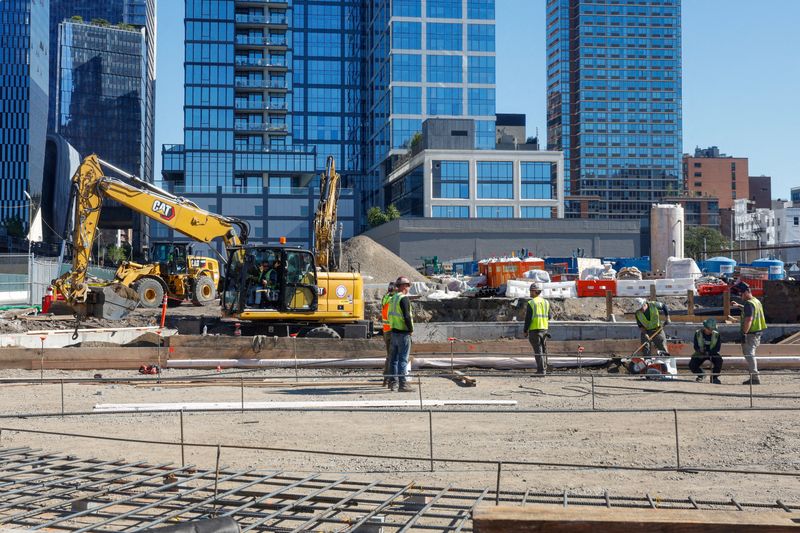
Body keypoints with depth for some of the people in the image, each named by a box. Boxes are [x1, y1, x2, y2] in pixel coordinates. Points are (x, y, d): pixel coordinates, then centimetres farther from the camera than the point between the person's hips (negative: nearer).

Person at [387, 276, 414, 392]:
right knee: (403, 359, -7)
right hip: (403, 333, -9)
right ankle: (402, 384, -7)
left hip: (394, 332, 9)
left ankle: (392, 382, 19)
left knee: (394, 358, 14)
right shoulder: (403, 298, -15)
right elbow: (407, 316, -22)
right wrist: (411, 329, -10)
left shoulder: (393, 298, 13)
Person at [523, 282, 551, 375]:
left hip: (534, 329, -6)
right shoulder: (546, 302, 9)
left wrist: (525, 330, -5)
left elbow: (528, 318, -11)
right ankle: (544, 369, 19)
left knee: (538, 350, -4)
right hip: (544, 329, 6)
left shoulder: (531, 303, -9)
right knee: (543, 350, 15)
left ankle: (541, 370, -7)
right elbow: (550, 316, 10)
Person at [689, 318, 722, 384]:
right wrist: (700, 350, -31)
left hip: (712, 353, 0)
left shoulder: (716, 334, -9)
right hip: (700, 354, 1)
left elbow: (717, 348, -12)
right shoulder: (698, 333, -9)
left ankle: (714, 377, -11)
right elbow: (695, 346, -7)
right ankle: (701, 375, 13)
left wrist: (708, 352, -28)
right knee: (692, 365, -21)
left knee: (719, 360, -32)